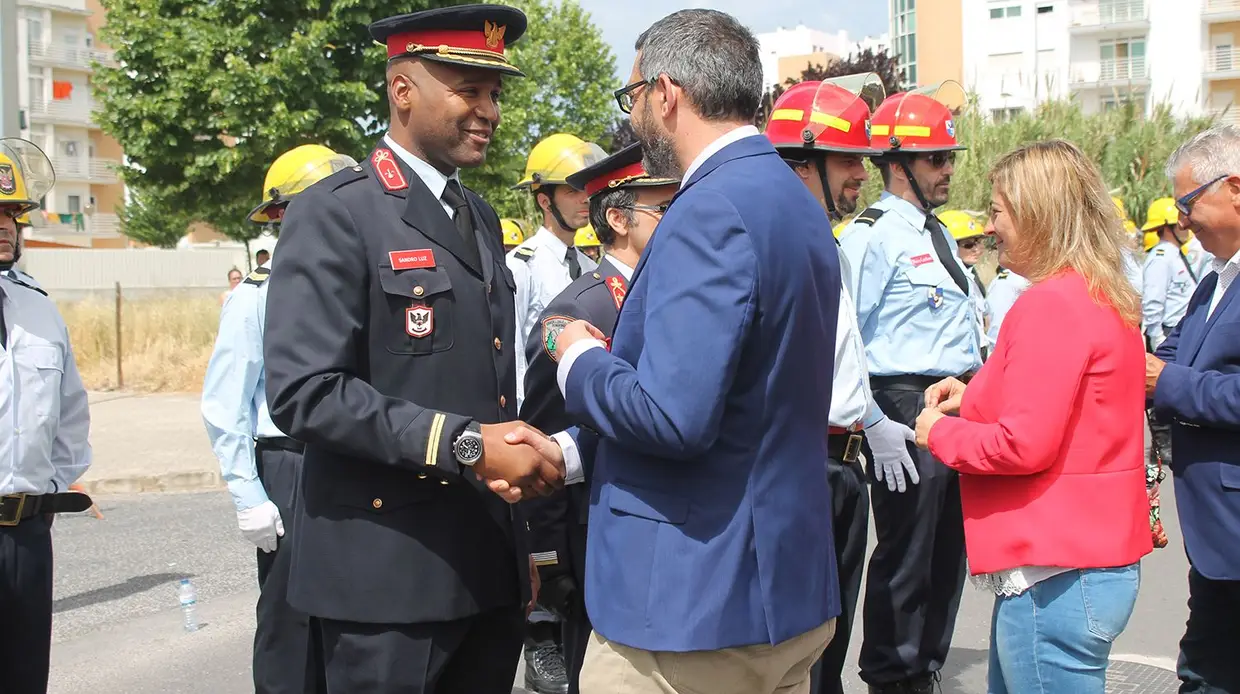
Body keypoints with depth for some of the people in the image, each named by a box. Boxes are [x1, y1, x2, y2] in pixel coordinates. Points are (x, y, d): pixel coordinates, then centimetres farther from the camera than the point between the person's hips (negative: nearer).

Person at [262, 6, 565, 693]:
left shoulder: (481, 219, 17)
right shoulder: (336, 213, -9)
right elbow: (304, 392, -18)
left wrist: (523, 455, 8)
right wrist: (464, 445, -21)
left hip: (490, 570, 7)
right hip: (390, 574, -7)